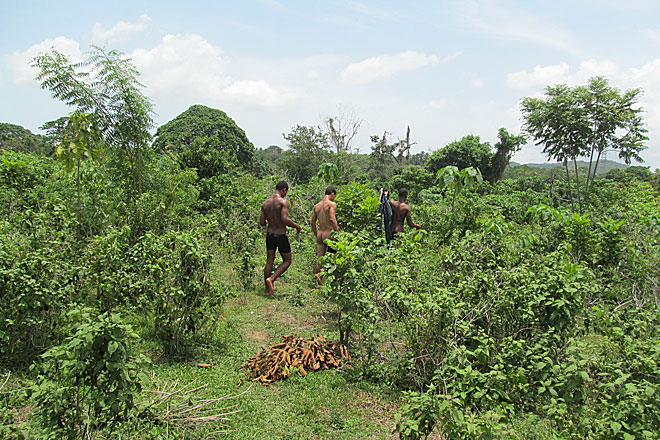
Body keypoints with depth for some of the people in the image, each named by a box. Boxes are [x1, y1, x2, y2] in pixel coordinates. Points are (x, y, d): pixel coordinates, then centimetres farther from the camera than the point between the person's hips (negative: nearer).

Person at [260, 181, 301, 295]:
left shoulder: (266, 203, 4)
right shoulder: (284, 202, -14)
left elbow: (261, 223, 4)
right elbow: (285, 219, -25)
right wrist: (296, 226, -8)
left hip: (269, 235, 6)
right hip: (281, 236, -6)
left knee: (269, 262, 12)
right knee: (287, 261, 10)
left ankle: (268, 290, 17)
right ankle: (271, 279, -8)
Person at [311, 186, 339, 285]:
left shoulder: (316, 205, 13)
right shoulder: (332, 204, -7)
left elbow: (313, 222, 15)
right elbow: (332, 219, -20)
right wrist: (337, 232, -16)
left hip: (320, 233, 6)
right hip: (329, 232, -6)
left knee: (320, 257, 10)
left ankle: (318, 273, 3)